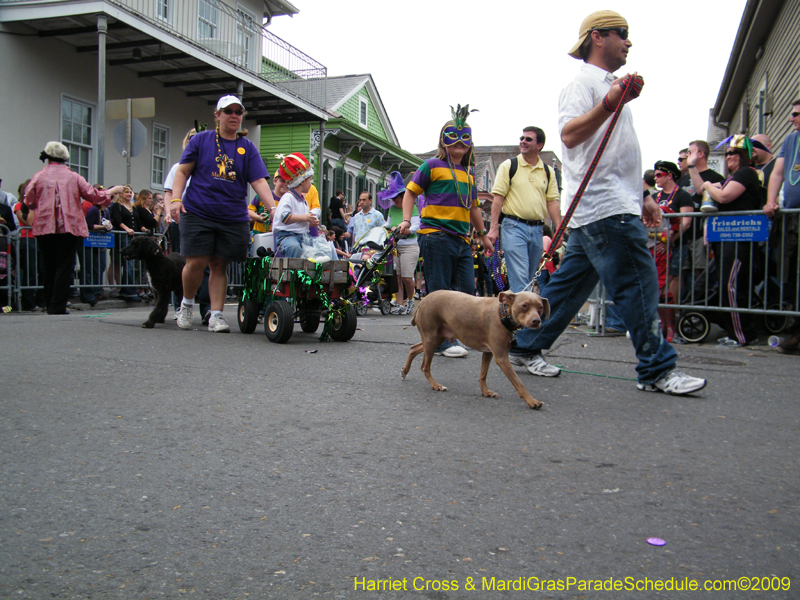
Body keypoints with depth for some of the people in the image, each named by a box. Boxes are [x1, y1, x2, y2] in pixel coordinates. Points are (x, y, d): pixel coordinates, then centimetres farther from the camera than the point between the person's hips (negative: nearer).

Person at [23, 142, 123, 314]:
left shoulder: (38, 177, 4)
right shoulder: (74, 177, 2)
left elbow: (29, 202, 5)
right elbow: (93, 195, 5)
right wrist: (112, 191, 21)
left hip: (44, 227, 2)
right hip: (69, 228, -2)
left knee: (48, 267, 12)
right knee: (64, 266, 0)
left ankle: (49, 304, 17)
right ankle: (58, 305, -3)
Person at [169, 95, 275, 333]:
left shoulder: (247, 147, 10)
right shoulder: (201, 140, 7)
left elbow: (259, 181, 1)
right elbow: (183, 171, 7)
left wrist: (274, 208, -14)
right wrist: (176, 199, -7)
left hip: (234, 217, 1)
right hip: (198, 213, -1)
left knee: (219, 266, 2)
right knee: (196, 263, -5)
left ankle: (216, 315, 7)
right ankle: (187, 303, 20)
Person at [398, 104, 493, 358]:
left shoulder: (469, 172, 20)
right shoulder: (433, 166, 1)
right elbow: (411, 192, 3)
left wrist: (483, 234, 30)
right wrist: (406, 220, -11)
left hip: (462, 240, 7)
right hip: (435, 235, -7)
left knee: (467, 291, 5)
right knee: (439, 292, -4)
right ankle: (441, 342, 3)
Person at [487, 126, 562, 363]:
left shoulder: (548, 172, 14)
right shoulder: (508, 165, 4)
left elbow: (553, 201, 11)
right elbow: (498, 197, 0)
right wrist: (493, 227, -8)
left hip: (537, 229, 5)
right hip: (514, 226, -5)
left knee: (531, 284, 10)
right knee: (520, 286, -15)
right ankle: (523, 347, -20)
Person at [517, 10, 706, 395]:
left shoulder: (608, 86, 29)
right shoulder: (584, 82, -3)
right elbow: (569, 135, -22)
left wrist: (641, 198, 27)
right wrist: (610, 104, -35)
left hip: (614, 206, 10)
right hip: (605, 209, -10)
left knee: (570, 284, 10)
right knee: (638, 284, -8)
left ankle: (527, 347, 17)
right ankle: (656, 369, -2)